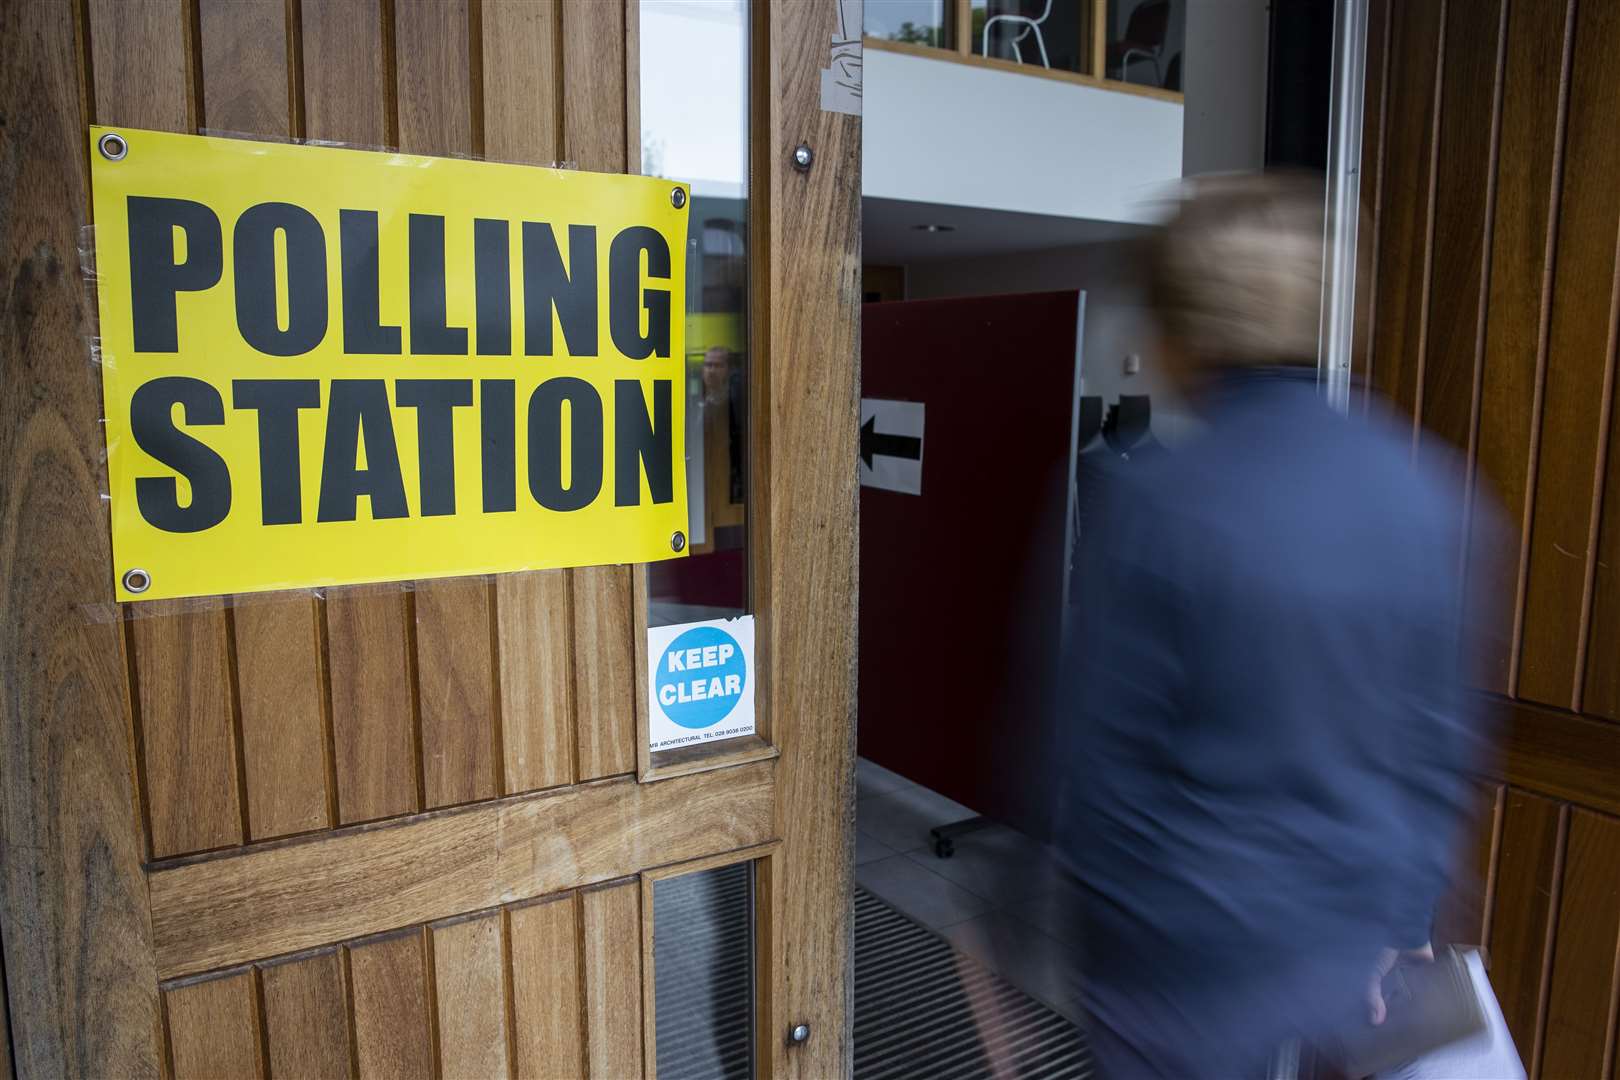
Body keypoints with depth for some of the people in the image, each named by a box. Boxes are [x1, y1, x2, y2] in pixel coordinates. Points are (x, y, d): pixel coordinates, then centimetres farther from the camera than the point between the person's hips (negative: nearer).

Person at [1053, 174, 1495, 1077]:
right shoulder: (1425, 489, -5)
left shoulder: (1159, 503, -22)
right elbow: (1446, 740, 1)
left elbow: (1109, 751, -15)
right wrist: (1404, 921, 11)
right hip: (1355, 942, 5)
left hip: (1195, 960, -4)